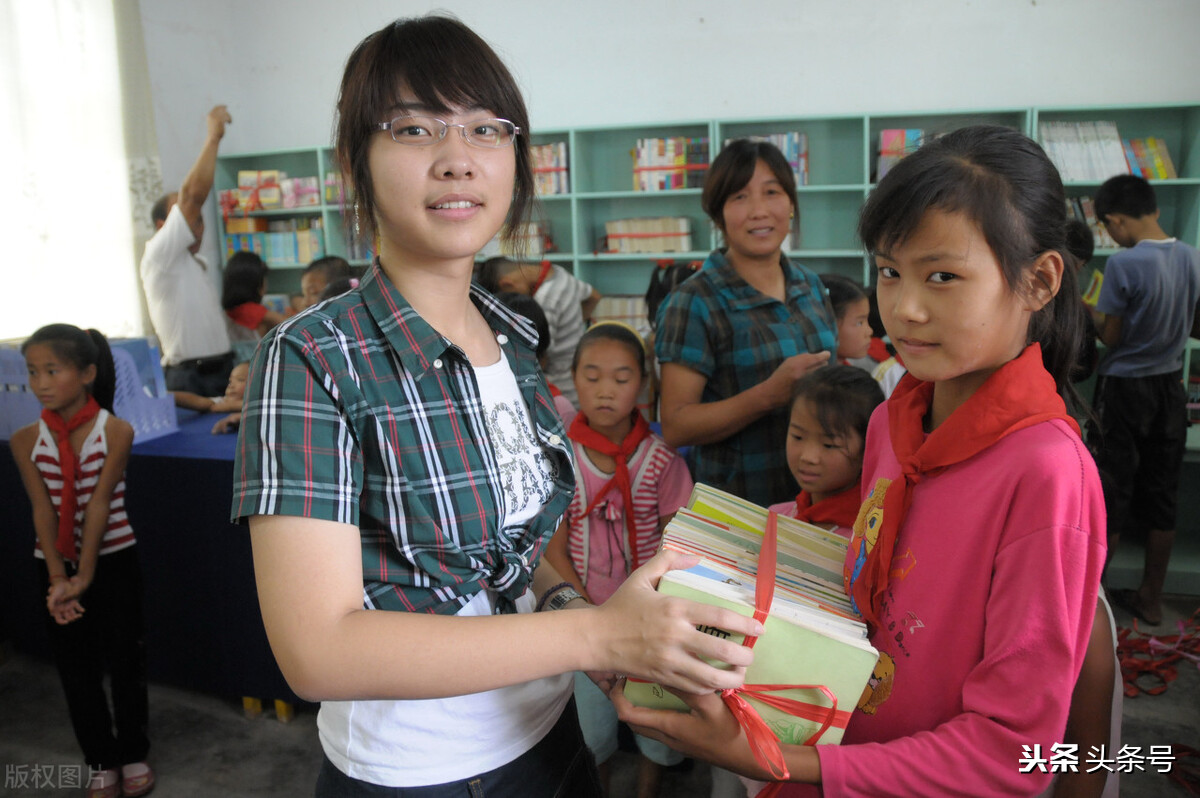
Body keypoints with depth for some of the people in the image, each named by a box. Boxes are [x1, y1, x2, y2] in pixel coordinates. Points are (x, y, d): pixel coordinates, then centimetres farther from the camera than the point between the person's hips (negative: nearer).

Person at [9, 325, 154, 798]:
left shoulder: (116, 431, -13)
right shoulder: (25, 440, -5)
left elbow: (99, 503, -17)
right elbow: (42, 509, -11)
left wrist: (85, 577, -19)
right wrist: (58, 579, -19)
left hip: (113, 561, -2)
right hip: (55, 564, 3)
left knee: (125, 661, 8)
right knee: (75, 668, 11)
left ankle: (133, 754, 27)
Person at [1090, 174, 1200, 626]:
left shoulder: (1124, 263, -19)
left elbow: (1110, 336, -13)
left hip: (1125, 389, -6)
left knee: (1111, 493, 4)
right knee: (1161, 496, 12)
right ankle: (1151, 600, 23)